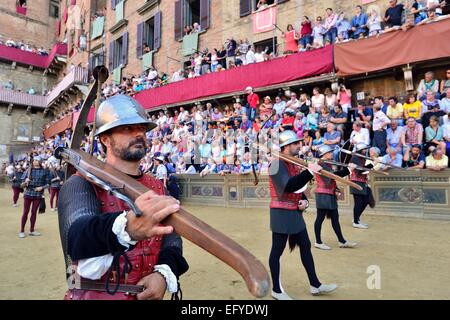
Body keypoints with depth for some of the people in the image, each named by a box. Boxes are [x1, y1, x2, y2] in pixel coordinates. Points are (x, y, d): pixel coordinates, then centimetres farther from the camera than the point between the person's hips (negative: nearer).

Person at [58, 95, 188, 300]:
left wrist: (163, 274, -22)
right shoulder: (80, 184, -13)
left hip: (147, 294, 5)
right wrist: (126, 228, -51)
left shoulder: (157, 188, 3)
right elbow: (80, 236, -31)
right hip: (95, 295, -4)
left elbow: (171, 239, -3)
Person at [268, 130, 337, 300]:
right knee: (277, 251, 3)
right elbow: (288, 186, -29)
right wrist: (309, 172, -31)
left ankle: (315, 285, 29)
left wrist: (304, 201, -1)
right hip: (282, 214, -9)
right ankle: (277, 290, 17)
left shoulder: (295, 164, 13)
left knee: (305, 246, 15)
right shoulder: (277, 163, -15)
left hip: (295, 213, 9)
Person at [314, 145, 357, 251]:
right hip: (323, 195, -10)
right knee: (320, 218, -1)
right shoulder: (320, 164, -14)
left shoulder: (327, 164, 17)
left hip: (330, 195, 10)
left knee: (335, 218, 12)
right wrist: (348, 169, -24)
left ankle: (342, 241, 20)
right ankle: (318, 242, 8)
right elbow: (334, 174, -25)